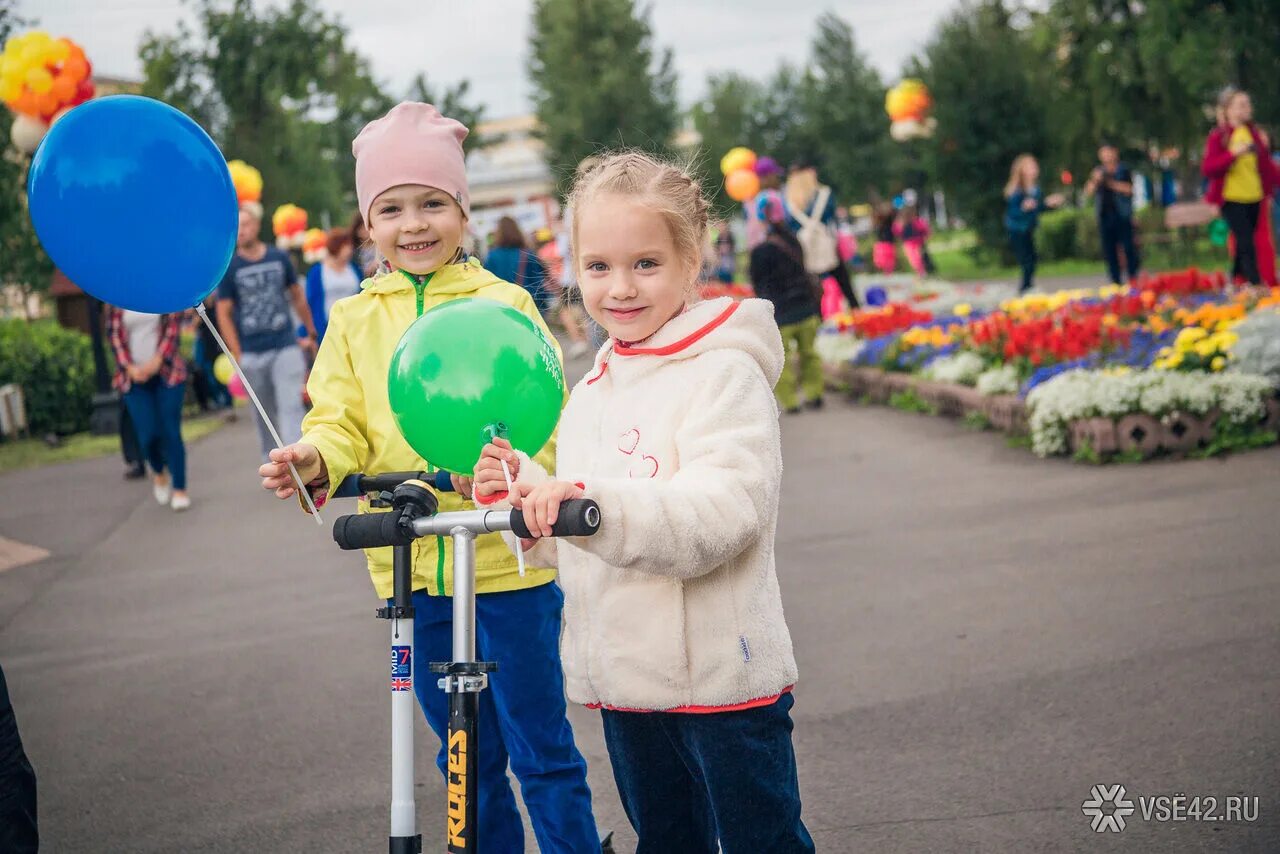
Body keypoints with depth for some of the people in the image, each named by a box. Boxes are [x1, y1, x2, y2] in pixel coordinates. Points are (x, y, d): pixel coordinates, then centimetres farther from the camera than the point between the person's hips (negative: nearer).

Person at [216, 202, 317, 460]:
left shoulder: (279, 258, 5)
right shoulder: (230, 268, -1)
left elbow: (297, 297, 16)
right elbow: (224, 314, -1)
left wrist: (311, 334, 19)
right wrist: (238, 356, -7)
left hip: (285, 347, 0)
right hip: (252, 354, 0)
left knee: (291, 407, -10)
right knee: (265, 415, 8)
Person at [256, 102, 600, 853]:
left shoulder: (504, 304, -3)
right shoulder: (354, 320, 7)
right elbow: (342, 421, 3)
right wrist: (317, 459, -20)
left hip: (507, 561, -3)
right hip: (410, 567, 4)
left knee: (541, 750, 3)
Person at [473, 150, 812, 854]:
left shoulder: (725, 375, -12)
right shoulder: (590, 393, 12)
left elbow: (720, 515, -26)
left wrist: (590, 503, -36)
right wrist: (522, 493, -2)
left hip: (721, 683, -7)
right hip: (622, 679, 8)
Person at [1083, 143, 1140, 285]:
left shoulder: (1123, 170, 5)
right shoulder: (1098, 171, 13)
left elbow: (1129, 189, -8)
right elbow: (1088, 192, 4)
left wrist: (1111, 183, -13)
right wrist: (1095, 180, -14)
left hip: (1122, 215, -3)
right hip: (1105, 216, 3)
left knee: (1128, 248, -8)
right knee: (1109, 251, 2)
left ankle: (1134, 279, -4)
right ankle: (1116, 282, 6)